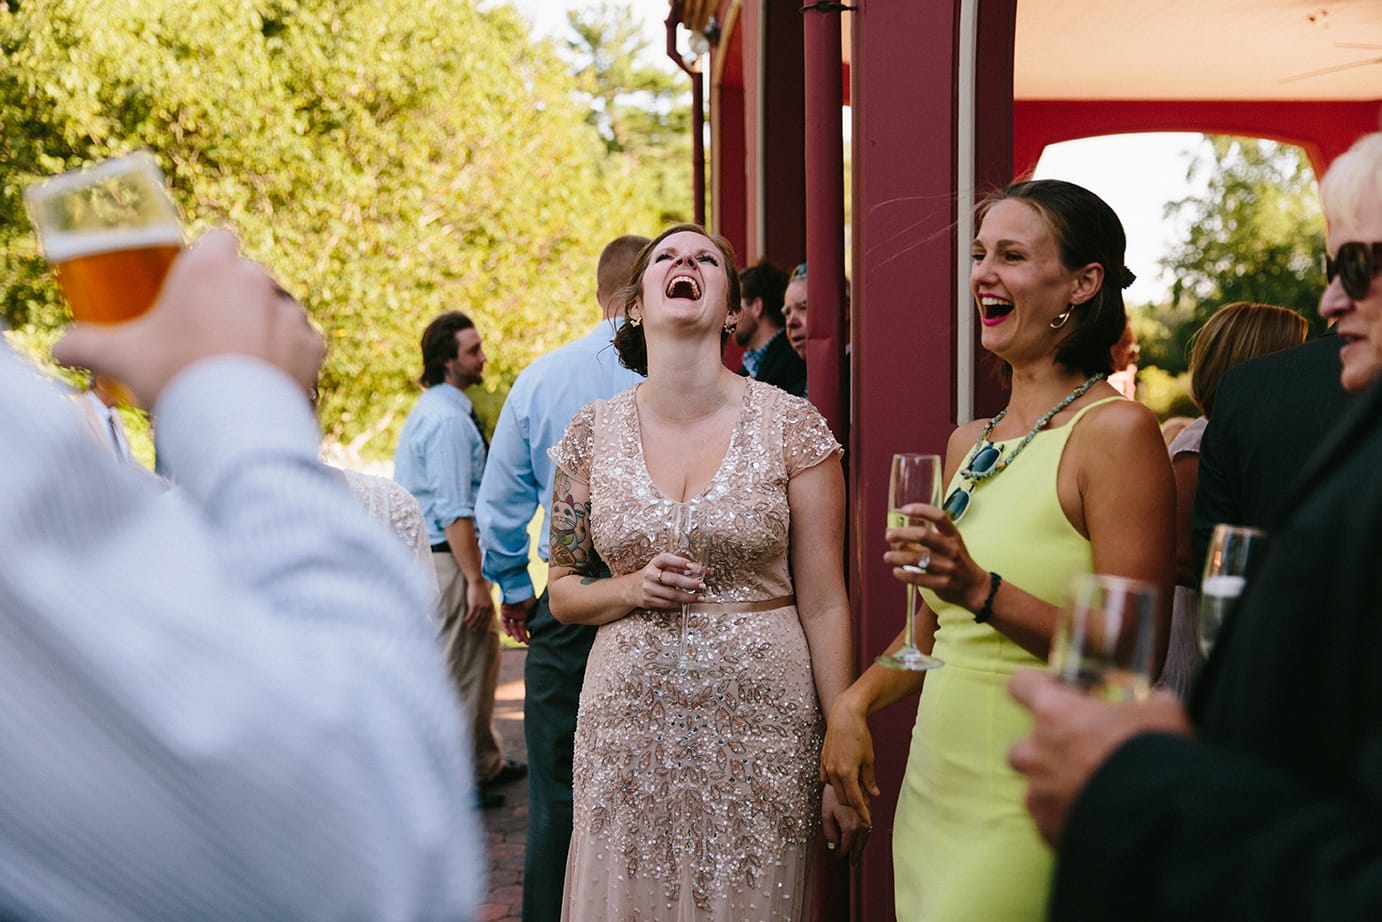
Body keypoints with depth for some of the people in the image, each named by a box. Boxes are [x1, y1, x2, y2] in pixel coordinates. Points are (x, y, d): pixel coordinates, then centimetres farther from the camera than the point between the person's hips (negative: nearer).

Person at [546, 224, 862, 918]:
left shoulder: (791, 425, -3)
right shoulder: (592, 433, 3)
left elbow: (823, 602, -3)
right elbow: (563, 592, 11)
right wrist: (632, 590, -11)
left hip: (760, 725, -2)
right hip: (628, 727, 2)